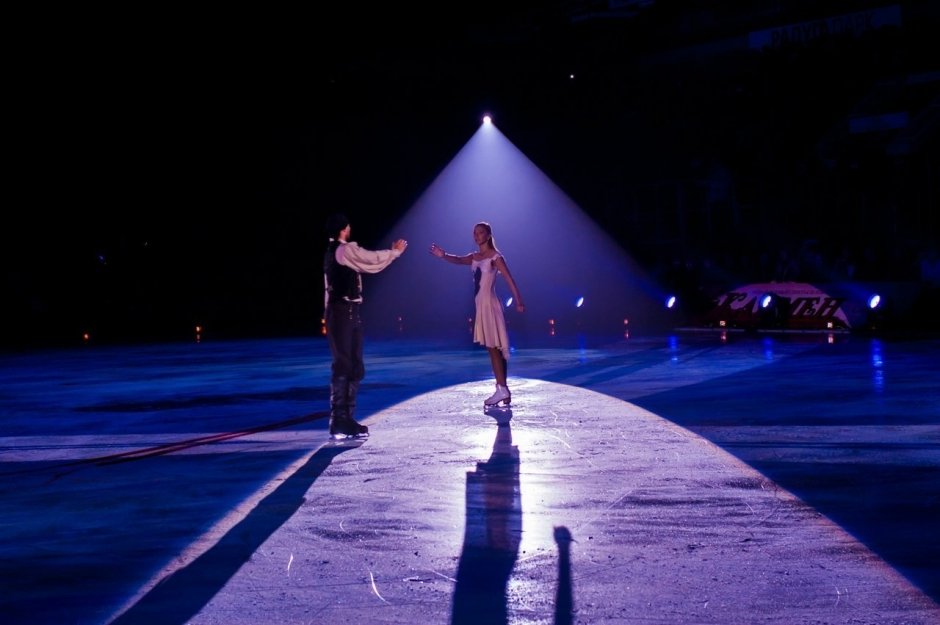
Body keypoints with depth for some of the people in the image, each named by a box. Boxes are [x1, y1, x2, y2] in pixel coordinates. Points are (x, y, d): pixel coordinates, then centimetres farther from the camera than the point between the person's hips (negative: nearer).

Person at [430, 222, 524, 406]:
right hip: (481, 306, 8)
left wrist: (518, 301, -22)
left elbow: (509, 280, -14)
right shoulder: (474, 257, 12)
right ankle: (502, 390, 14)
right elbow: (458, 260, -8)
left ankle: (502, 389, -8)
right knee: (494, 348, 10)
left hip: (490, 305, -8)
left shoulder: (495, 257, -8)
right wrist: (443, 256, -30)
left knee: (494, 348, -9)